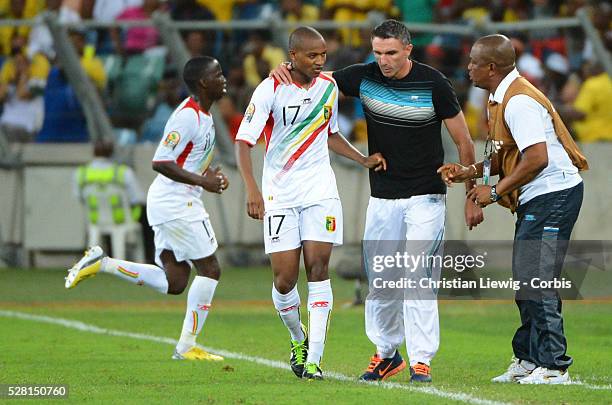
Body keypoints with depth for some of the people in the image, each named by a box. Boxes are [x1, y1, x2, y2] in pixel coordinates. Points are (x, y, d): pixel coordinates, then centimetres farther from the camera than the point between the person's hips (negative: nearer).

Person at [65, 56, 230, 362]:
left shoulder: (200, 114, 13)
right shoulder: (188, 116, -18)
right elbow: (160, 162, -23)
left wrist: (207, 174, 11)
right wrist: (202, 181, -21)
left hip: (171, 204, 10)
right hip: (176, 202, -10)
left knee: (173, 283, 8)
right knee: (209, 269, -4)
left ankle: (101, 264, 9)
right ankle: (186, 347, 1)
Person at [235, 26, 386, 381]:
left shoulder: (329, 87, 6)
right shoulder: (270, 90, -10)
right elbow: (244, 141, -12)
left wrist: (363, 159, 11)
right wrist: (252, 189, -24)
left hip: (320, 191, 3)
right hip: (280, 195, -3)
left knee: (318, 268, -9)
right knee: (285, 277, -5)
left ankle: (314, 358, -8)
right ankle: (298, 339, 24)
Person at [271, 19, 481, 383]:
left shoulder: (433, 84, -11)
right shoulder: (364, 77, -3)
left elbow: (464, 142, -4)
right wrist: (284, 69, -14)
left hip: (426, 197, -4)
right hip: (382, 199, 4)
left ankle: (421, 361, -11)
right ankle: (387, 353, 23)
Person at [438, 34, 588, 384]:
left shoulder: (519, 102, -18)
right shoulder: (501, 99, 15)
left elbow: (537, 157, -26)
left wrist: (495, 191, -18)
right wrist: (470, 171, 8)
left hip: (552, 194, -11)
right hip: (535, 200, 11)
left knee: (535, 280, -12)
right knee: (525, 280, 13)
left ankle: (554, 366, -10)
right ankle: (528, 359, 20)